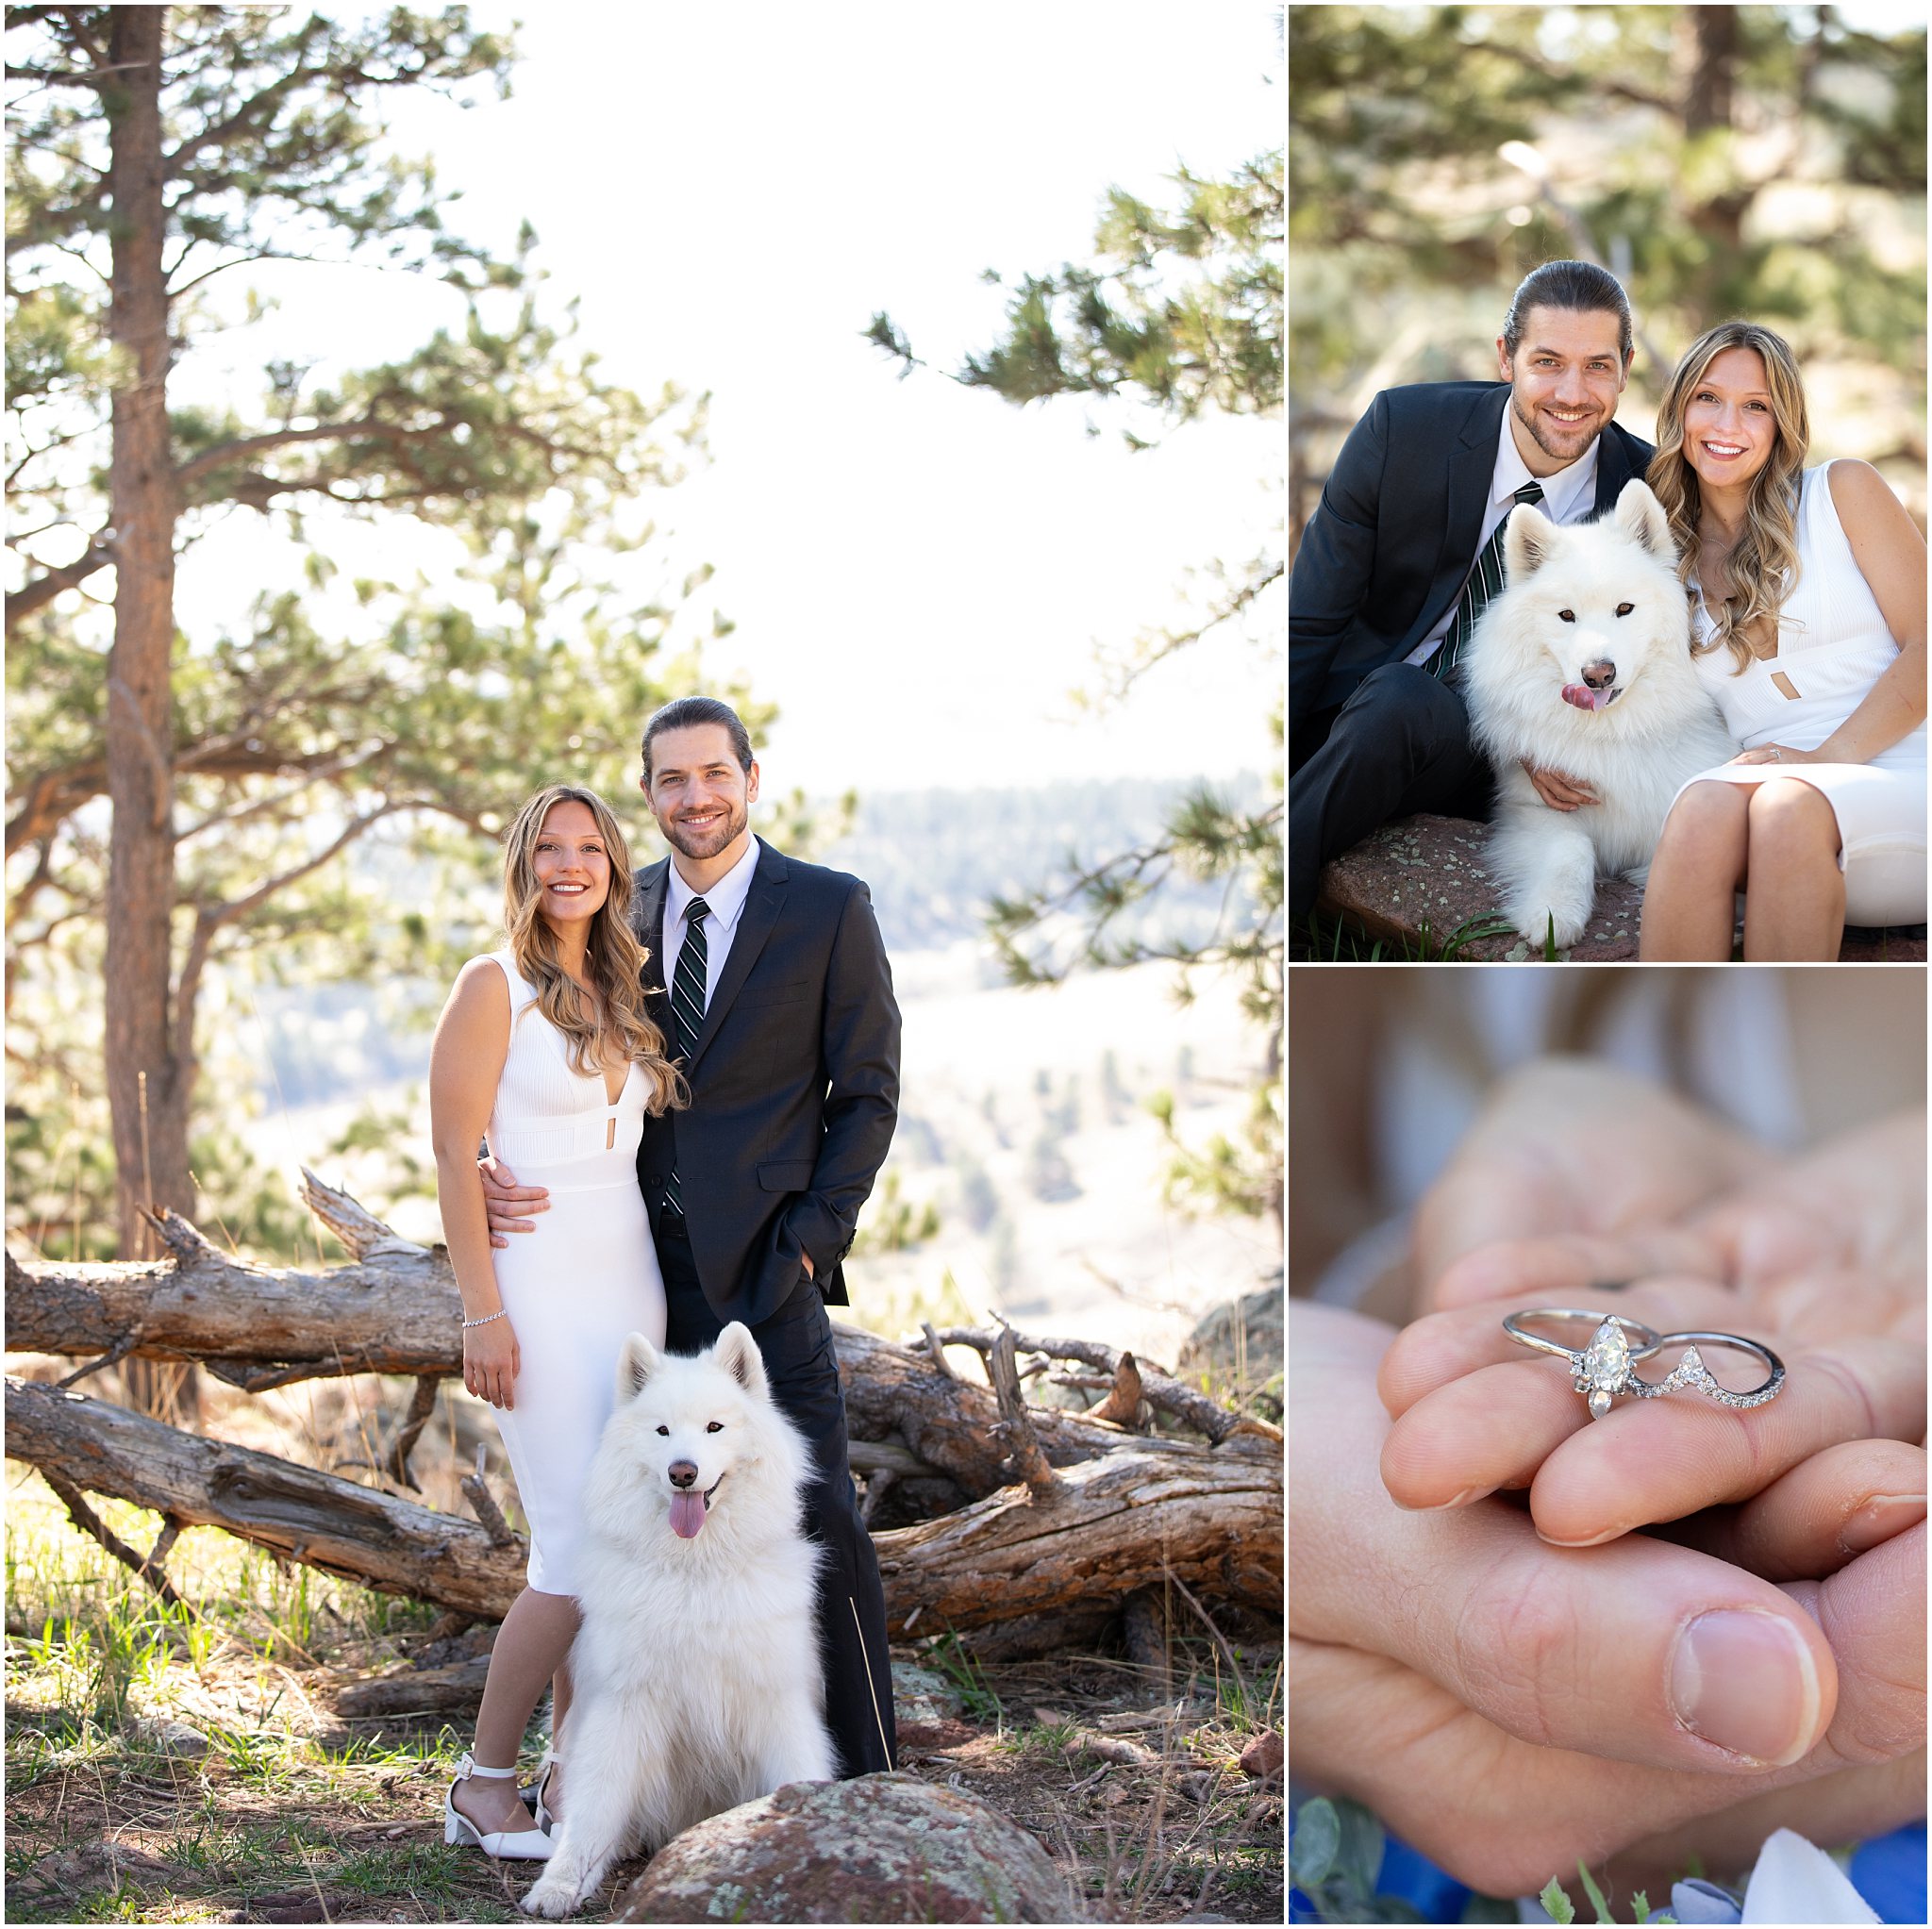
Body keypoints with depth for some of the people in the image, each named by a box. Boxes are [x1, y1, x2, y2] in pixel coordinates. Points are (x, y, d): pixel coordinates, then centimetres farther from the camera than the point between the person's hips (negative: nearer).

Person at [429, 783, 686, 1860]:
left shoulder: (624, 991, 14)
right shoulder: (495, 988, -6)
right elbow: (455, 1154, -9)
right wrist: (483, 1314, -15)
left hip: (632, 1279, 7)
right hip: (541, 1285, -7)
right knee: (578, 1549, -10)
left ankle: (571, 1778, 14)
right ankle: (484, 1786, 3)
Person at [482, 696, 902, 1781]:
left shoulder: (829, 910, 0)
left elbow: (869, 1093, 0)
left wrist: (810, 1238, -9)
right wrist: (493, 1168, -8)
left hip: (761, 1268, -4)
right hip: (643, 1271, 4)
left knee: (820, 1519, -4)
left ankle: (866, 1777, 5)